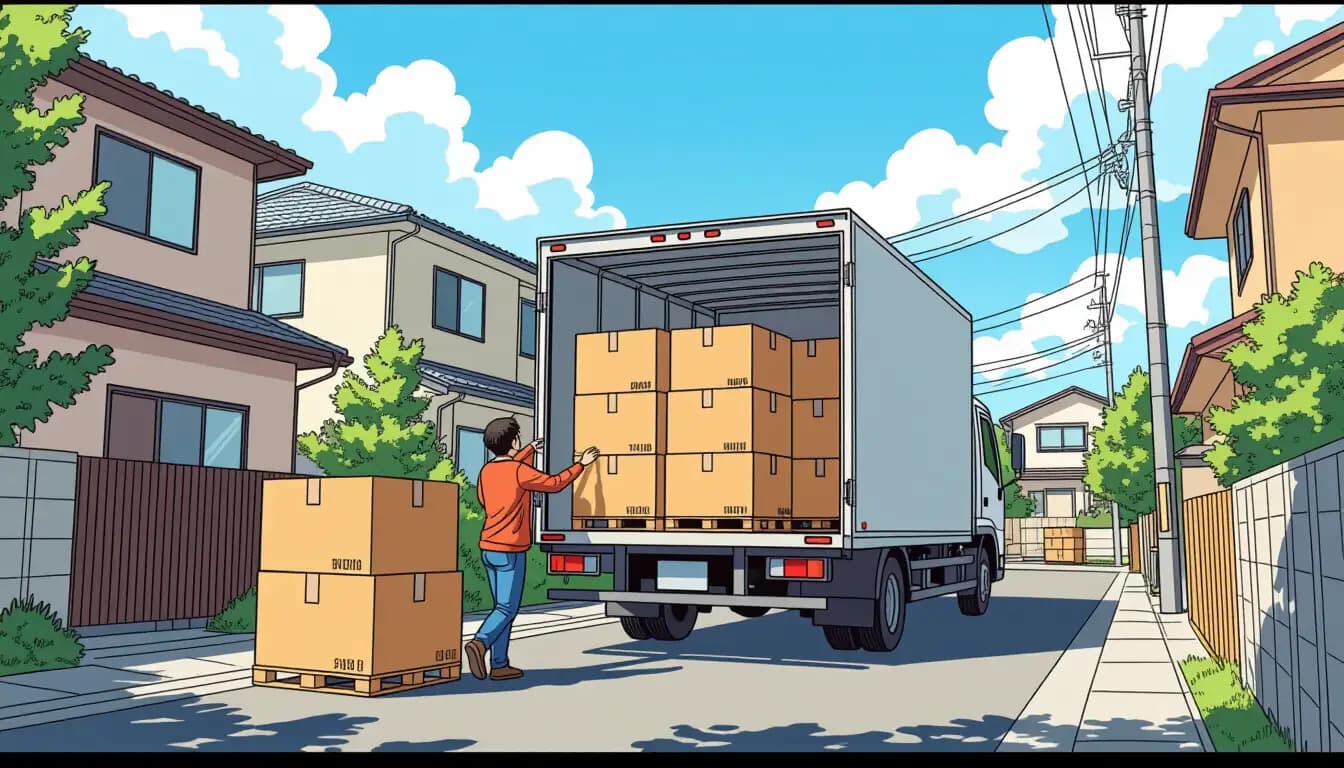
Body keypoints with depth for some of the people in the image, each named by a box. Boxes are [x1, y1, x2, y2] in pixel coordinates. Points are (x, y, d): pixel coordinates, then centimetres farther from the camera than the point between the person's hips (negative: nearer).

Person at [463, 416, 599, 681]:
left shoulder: (487, 470, 7)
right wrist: (581, 464, 10)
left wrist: (529, 451, 40)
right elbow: (555, 483, -4)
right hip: (511, 552, -7)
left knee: (502, 606, 13)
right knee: (507, 609, -4)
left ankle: (499, 665, 12)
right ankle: (480, 642, -27)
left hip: (488, 549, 7)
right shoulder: (520, 471, -13)